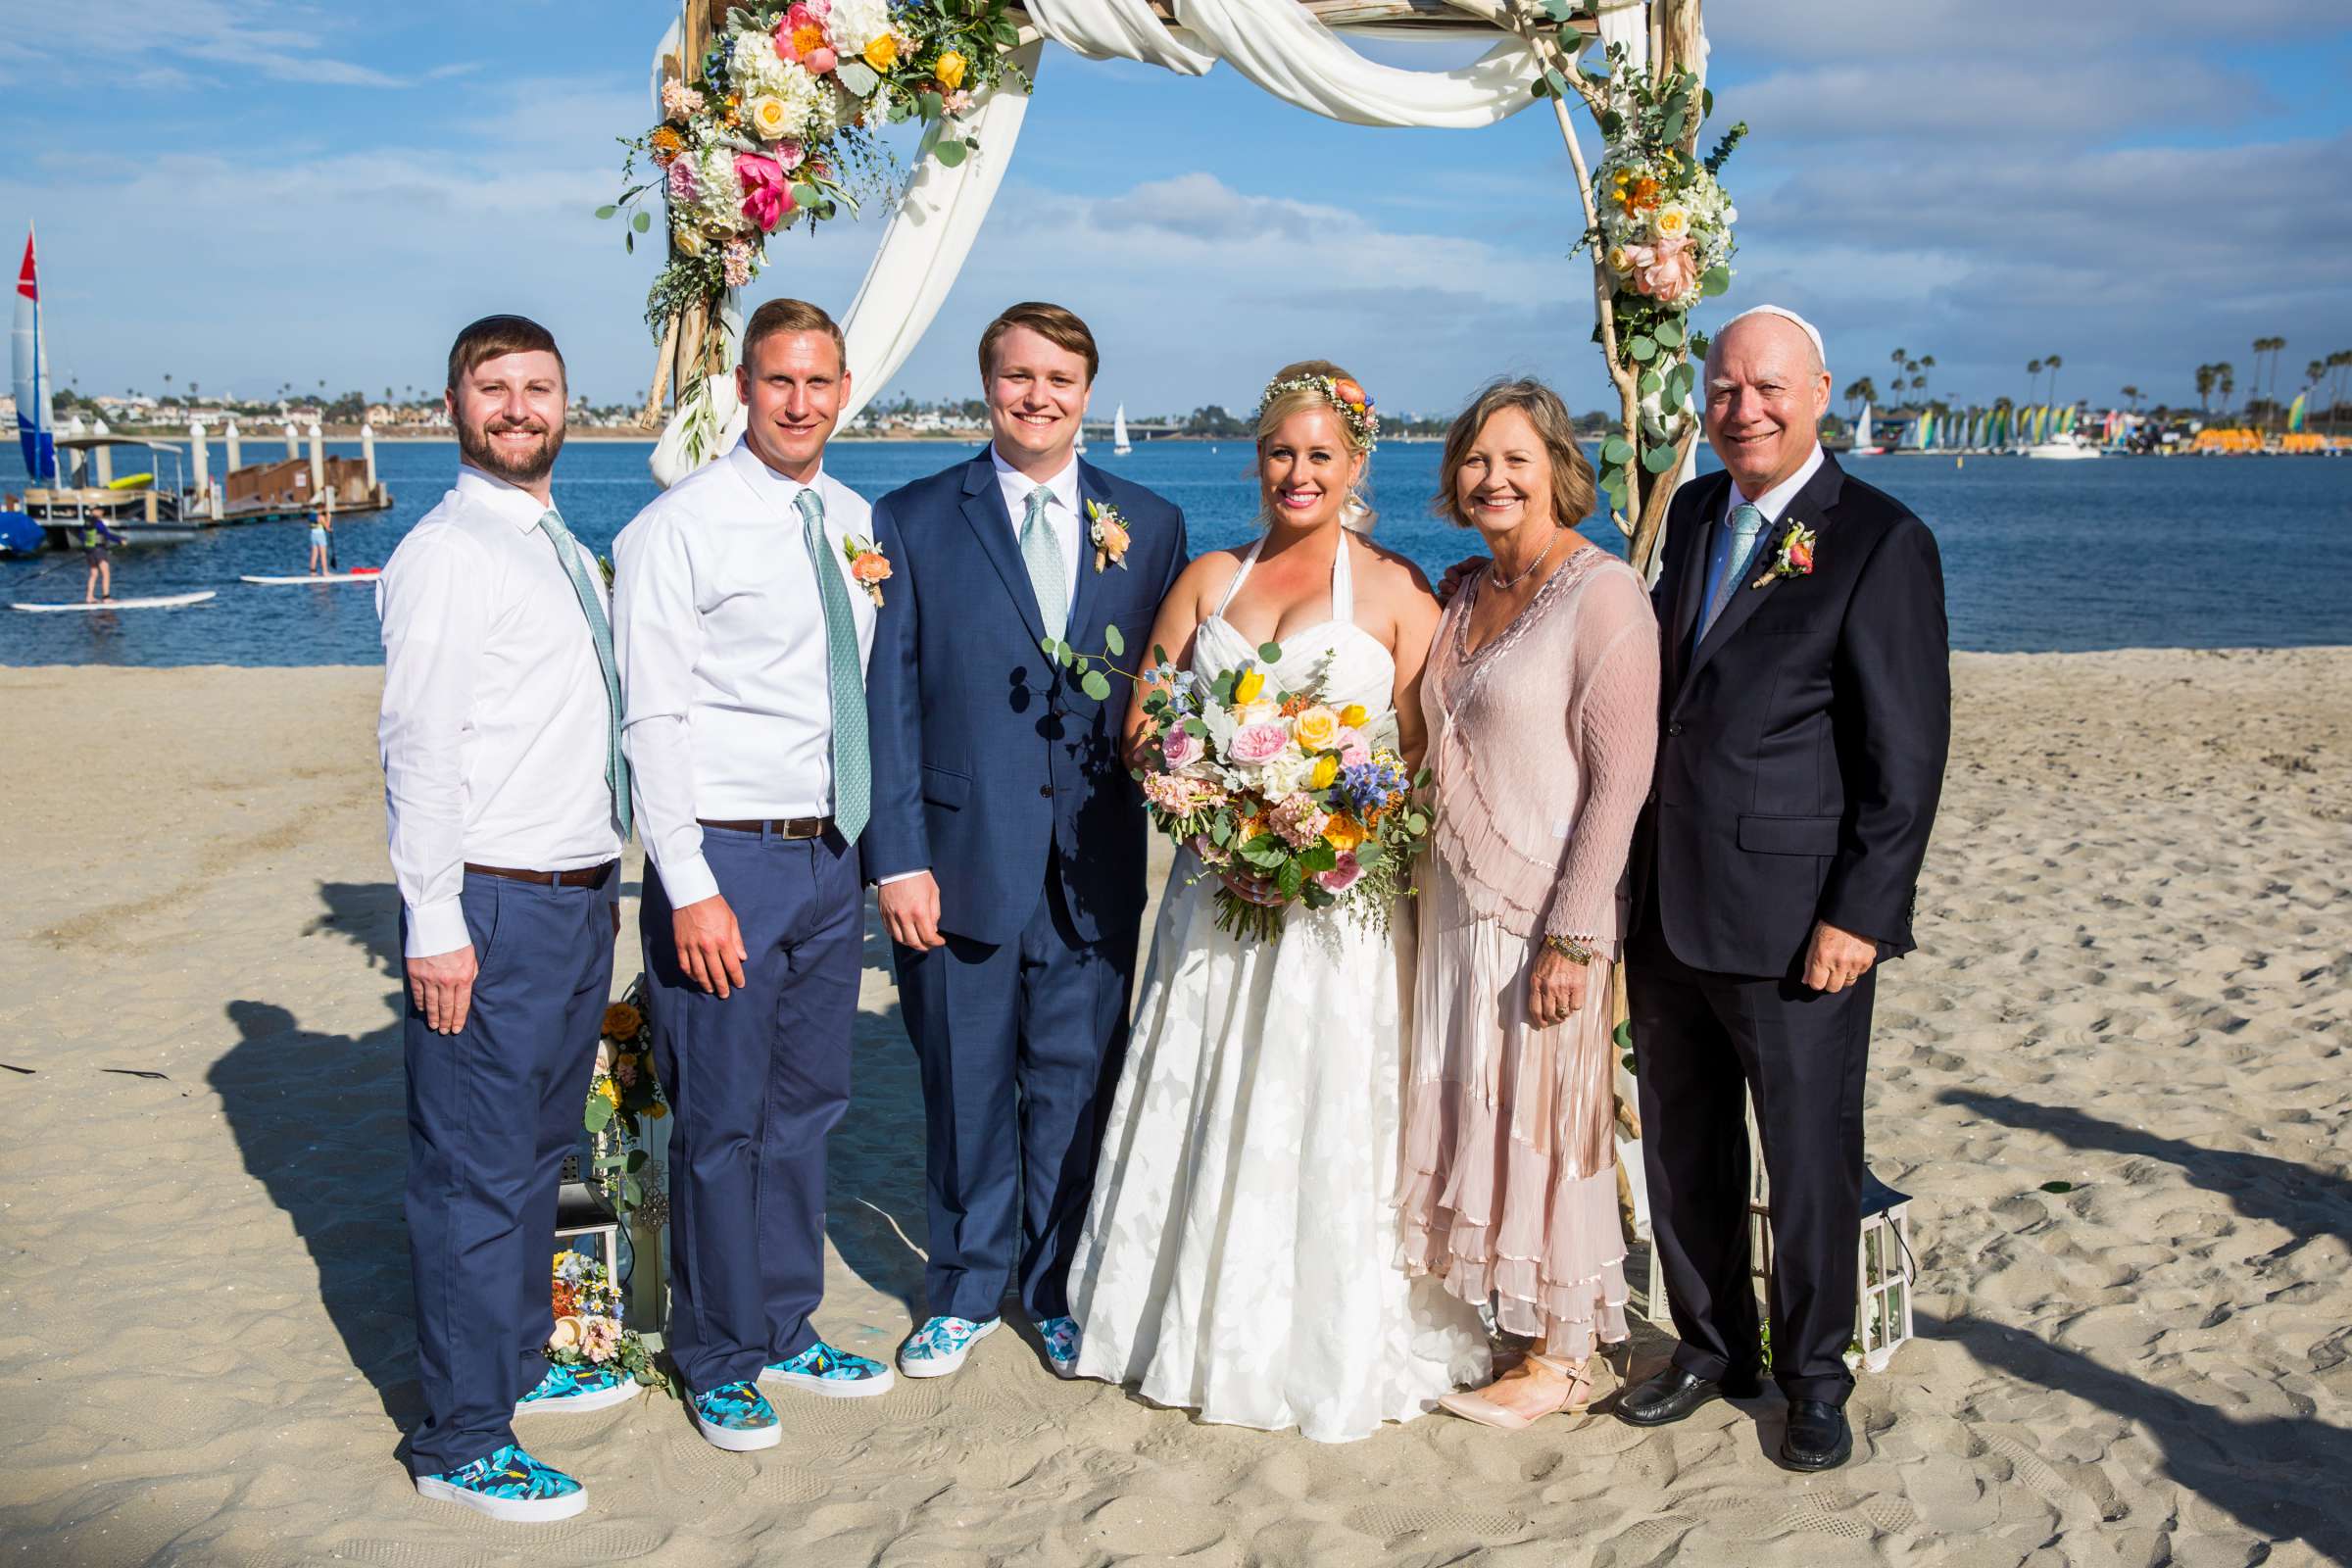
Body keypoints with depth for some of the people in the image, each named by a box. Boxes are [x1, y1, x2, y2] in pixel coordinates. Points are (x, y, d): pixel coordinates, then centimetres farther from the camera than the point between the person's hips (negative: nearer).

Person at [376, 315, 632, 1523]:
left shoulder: (566, 550, 15)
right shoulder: (446, 552, -11)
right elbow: (418, 749, -16)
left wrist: (602, 882, 16)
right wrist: (433, 925, -19)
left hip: (581, 894, 9)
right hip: (492, 908, -9)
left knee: (540, 1150, 19)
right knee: (475, 1174, -1)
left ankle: (516, 1361, 35)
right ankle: (461, 1439, 10)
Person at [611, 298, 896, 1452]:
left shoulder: (859, 523, 9)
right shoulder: (678, 528, -10)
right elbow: (653, 721, -13)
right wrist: (689, 888, -18)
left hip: (832, 855, 6)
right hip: (726, 859, -6)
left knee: (806, 1107, 16)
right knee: (720, 1121, 4)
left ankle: (786, 1333, 32)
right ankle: (716, 1359, 22)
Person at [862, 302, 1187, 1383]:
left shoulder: (1149, 525, 8)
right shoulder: (915, 520, 2)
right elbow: (887, 701, -1)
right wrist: (897, 857, -7)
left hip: (1097, 868, 1)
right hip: (962, 858, -1)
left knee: (1078, 1083, 9)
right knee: (965, 1086, 9)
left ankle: (1061, 1290, 27)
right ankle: (965, 1291, 28)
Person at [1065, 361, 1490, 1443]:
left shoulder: (1395, 590, 0)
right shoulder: (1209, 579, 12)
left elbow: (1429, 754, -4)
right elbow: (1142, 726, 8)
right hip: (1218, 889, 4)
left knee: (1327, 1119, 0)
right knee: (1203, 1109, 9)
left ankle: (1333, 1350, 16)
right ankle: (1199, 1327, 24)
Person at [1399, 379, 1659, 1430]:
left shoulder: (1602, 593, -13)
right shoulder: (1467, 595, 11)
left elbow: (1621, 779, -17)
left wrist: (1572, 937, -20)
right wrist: (1429, 888, 12)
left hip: (1546, 913, -7)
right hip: (1459, 902, 7)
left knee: (1545, 1124, 3)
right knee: (1471, 1113, 13)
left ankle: (1564, 1357, 19)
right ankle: (1494, 1314, 29)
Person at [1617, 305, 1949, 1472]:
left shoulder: (1880, 542, -10)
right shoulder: (1692, 513, 11)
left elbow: (1907, 752, -12)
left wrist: (1858, 917, -16)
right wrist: (1635, 881, 11)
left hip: (1794, 920, -6)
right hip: (1667, 909, 6)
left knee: (1811, 1159, 6)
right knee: (1681, 1147, 16)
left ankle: (1815, 1378, 26)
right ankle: (1711, 1347, 35)